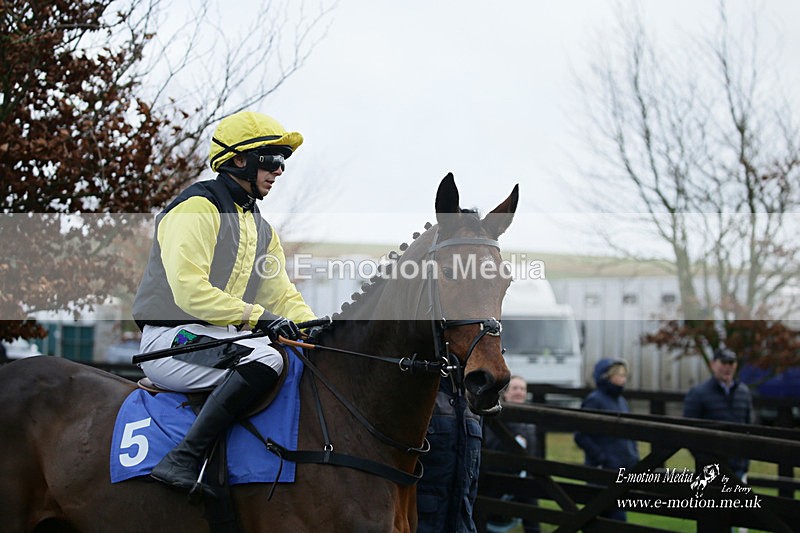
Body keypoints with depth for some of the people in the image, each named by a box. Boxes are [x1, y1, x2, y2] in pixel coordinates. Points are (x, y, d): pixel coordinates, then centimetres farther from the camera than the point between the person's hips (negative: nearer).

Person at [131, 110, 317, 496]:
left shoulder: (262, 229, 20)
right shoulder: (198, 207, -9)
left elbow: (283, 295, 18)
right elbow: (188, 289, -20)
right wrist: (256, 316, -25)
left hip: (223, 339, 9)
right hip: (174, 339, -9)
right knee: (265, 361, -33)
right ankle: (183, 460, -35)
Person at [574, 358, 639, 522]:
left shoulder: (621, 401, 15)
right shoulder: (594, 401, -9)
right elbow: (581, 436, -13)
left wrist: (635, 458, 10)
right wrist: (601, 459, -14)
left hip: (626, 469, 7)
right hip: (605, 470, -7)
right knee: (617, 516, -10)